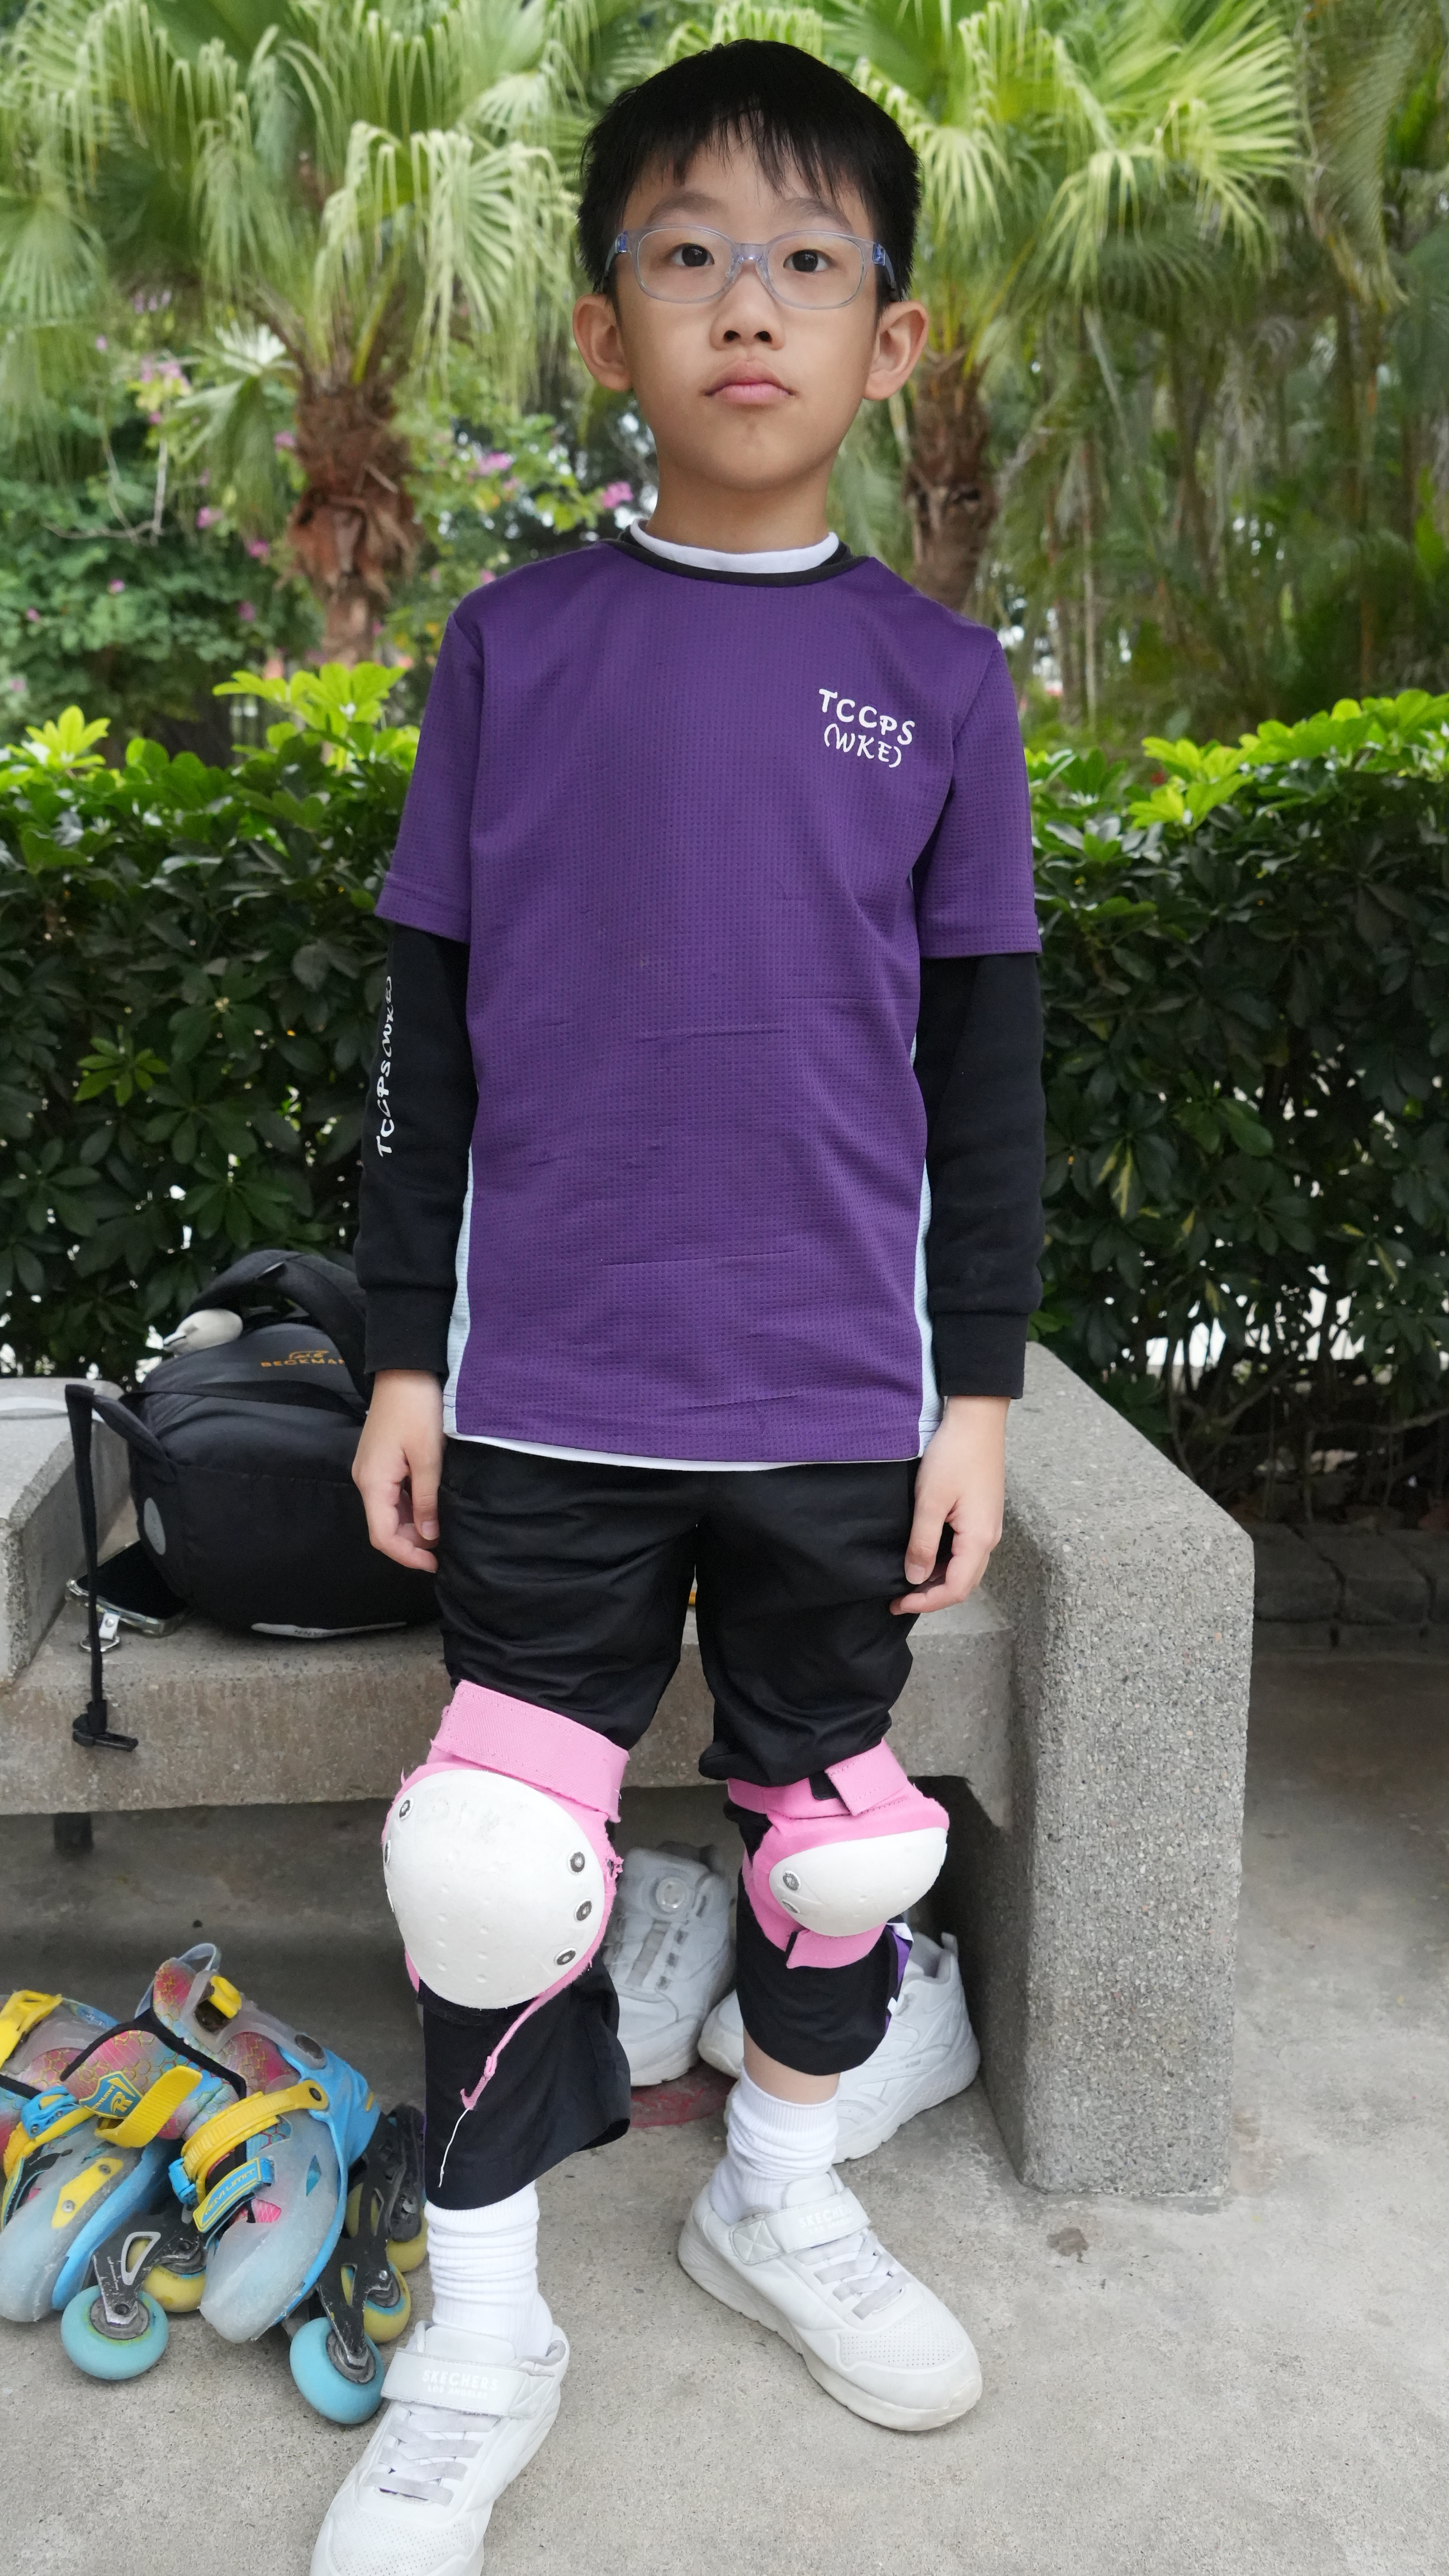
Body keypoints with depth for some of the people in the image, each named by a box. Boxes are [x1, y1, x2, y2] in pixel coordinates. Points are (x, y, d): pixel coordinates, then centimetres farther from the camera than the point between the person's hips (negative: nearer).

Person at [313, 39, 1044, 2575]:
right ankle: (479, 2345, 26)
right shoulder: (513, 643, 1)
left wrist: (978, 1388, 2)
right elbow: (431, 1022, 4)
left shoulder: (936, 678, 2)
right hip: (546, 1395, 0)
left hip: (839, 1396, 1)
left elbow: (989, 1063, 4)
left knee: (831, 1815, 15)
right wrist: (401, 1352, 3)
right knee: (498, 1861, 4)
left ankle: (781, 2194, 42)